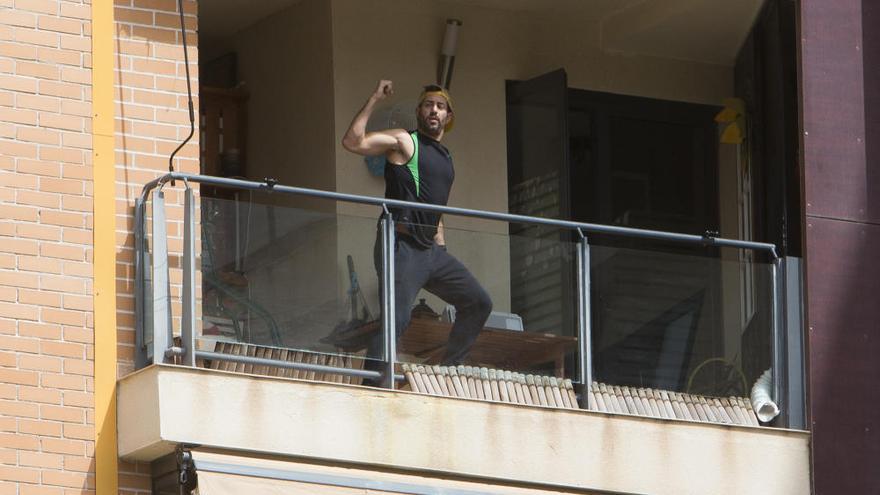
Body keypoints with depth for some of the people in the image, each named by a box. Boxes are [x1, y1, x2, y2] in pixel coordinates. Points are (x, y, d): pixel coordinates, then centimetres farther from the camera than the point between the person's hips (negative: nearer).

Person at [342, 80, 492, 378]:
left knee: (478, 303, 8)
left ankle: (450, 367, 16)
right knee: (396, 318, -20)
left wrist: (441, 247, 20)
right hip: (402, 248, -8)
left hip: (431, 250, 8)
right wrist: (373, 101, -17)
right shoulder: (404, 142, 0)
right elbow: (353, 142, -16)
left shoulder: (445, 158, 22)